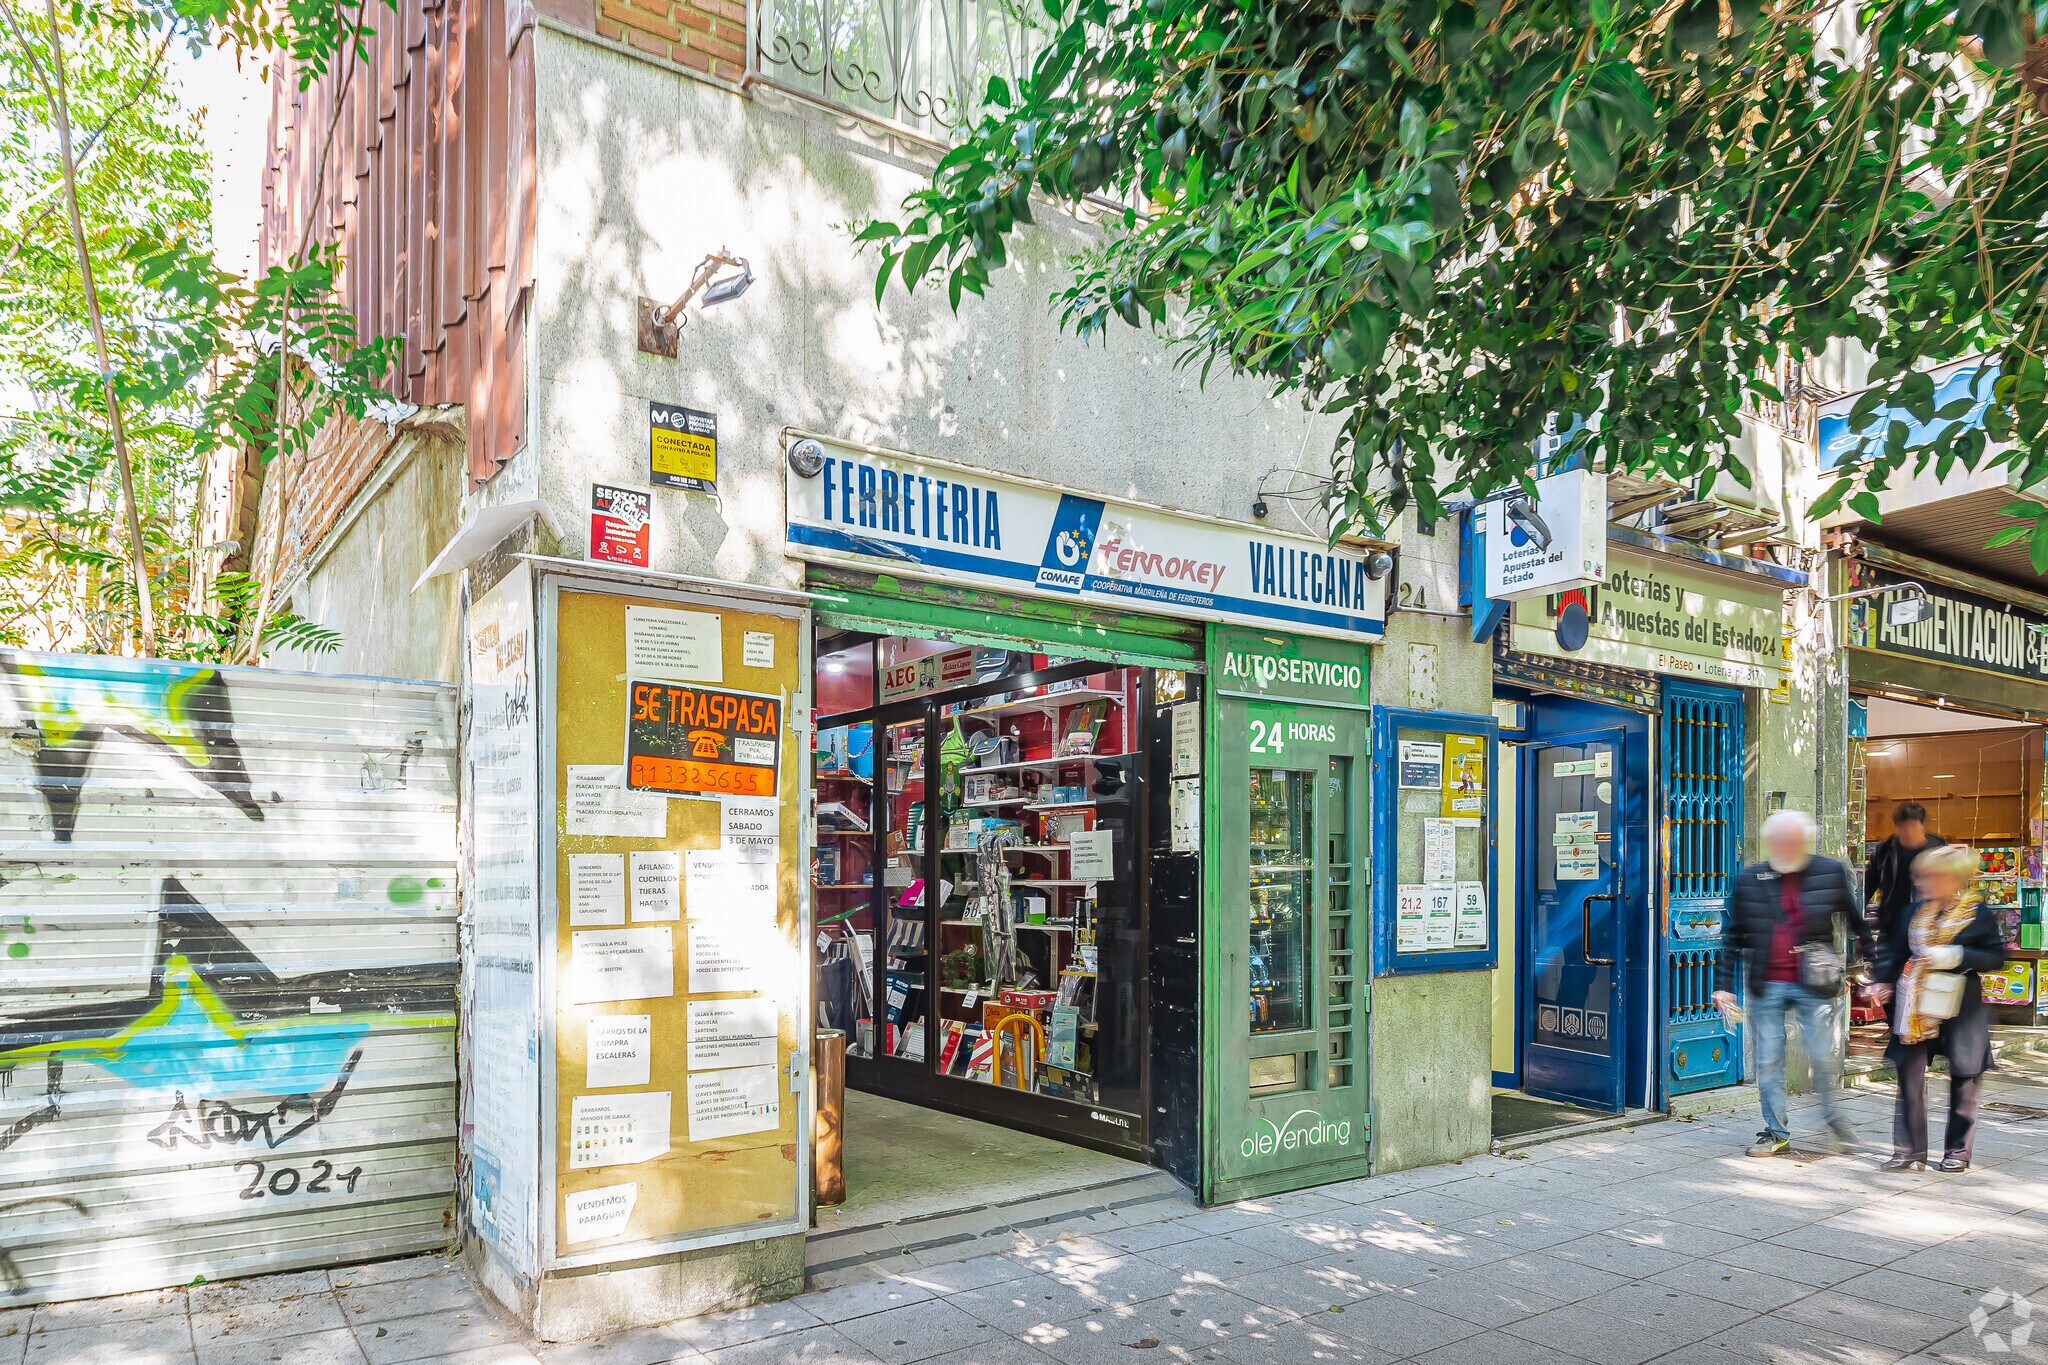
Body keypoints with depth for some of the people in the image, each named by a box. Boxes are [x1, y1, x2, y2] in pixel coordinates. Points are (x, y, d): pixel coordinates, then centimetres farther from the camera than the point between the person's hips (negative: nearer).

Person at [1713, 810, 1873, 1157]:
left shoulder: (1831, 873, 0)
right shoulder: (1749, 879, 2)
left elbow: (1857, 925, 8)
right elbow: (1734, 937, 7)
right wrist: (1723, 984, 3)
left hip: (1813, 986, -1)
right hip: (1766, 986, 1)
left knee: (1822, 1057, 4)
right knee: (1768, 1063, 5)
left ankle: (1831, 1114, 32)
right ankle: (1776, 1132, 17)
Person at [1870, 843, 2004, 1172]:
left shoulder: (1978, 912, -6)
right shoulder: (1917, 911, 5)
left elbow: (1996, 957, -6)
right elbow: (1897, 950, 13)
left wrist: (1957, 956, -19)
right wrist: (1884, 980, 3)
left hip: (1960, 1006, -3)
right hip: (1917, 1006, 3)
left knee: (1963, 1077, 7)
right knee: (1910, 1075, 0)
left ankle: (1957, 1152, 21)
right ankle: (1910, 1151, 6)